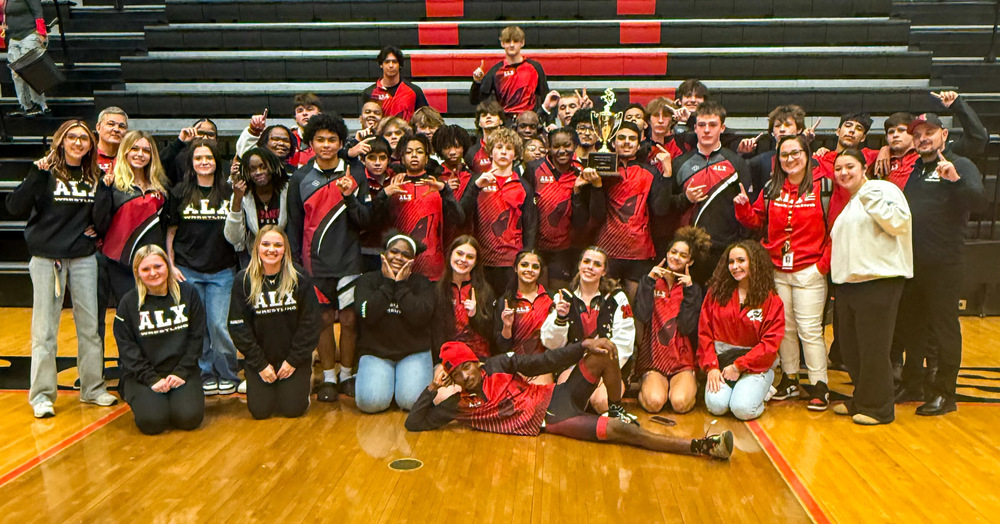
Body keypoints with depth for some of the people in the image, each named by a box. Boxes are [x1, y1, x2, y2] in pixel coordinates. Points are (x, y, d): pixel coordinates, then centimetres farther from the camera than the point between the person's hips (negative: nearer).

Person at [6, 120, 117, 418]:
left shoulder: (95, 177, 7)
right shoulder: (46, 174, -5)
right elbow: (15, 208, -15)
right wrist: (35, 175, -24)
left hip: (84, 259, 4)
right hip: (47, 258, -3)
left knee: (91, 325, 7)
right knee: (45, 329, 1)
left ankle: (93, 388, 19)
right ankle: (42, 394, 11)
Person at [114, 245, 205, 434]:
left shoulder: (188, 293, 3)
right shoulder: (128, 302, 1)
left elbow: (196, 337, 3)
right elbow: (127, 348, -2)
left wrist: (181, 372, -8)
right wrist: (152, 379, -13)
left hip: (182, 371, 1)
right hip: (141, 375, 0)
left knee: (189, 418, -21)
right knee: (153, 421, -24)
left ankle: (178, 397, 12)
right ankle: (144, 400, 10)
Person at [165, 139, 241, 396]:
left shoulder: (229, 191, 3)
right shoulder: (180, 192, 5)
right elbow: (170, 231, 8)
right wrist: (171, 265, 3)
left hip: (222, 271, -1)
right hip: (187, 270, 1)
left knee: (219, 324, -4)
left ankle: (228, 375, 13)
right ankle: (205, 374, 19)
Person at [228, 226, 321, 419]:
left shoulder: (299, 280, -6)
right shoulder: (243, 281, -6)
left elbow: (311, 323, -5)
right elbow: (238, 326, -6)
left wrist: (294, 360, -10)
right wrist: (260, 364, -10)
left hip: (294, 357, 0)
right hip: (259, 358, 1)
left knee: (293, 409, -8)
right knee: (260, 411, -8)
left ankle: (304, 382, 24)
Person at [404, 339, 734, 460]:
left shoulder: (498, 365, 3)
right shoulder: (459, 406, -1)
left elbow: (541, 363, 0)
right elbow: (414, 423, 0)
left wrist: (583, 346, -10)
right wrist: (433, 388, -9)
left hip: (556, 397, 4)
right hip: (548, 423, -3)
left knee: (605, 351, -16)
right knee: (617, 430, -22)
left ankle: (617, 409, 6)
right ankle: (700, 447, -19)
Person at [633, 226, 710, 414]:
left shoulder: (694, 290, 7)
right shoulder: (650, 281, 5)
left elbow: (687, 328, -8)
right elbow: (641, 316, -12)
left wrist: (688, 291, -12)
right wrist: (649, 281, -13)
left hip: (683, 361, 1)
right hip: (652, 359, -1)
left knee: (680, 403, -24)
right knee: (654, 402, -25)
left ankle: (691, 385, 8)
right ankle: (645, 385, 7)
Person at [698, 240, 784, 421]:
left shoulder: (771, 301, -1)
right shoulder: (716, 293, 5)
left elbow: (770, 343, -6)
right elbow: (704, 333, 4)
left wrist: (739, 366, -14)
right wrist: (711, 367, -9)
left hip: (755, 364, -1)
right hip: (721, 360, 1)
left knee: (743, 409, -24)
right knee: (716, 405, -24)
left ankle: (761, 391, 9)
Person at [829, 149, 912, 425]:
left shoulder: (884, 188, -3)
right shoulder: (845, 202, 23)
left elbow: (900, 224, -18)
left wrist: (872, 200, -24)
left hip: (879, 281, -9)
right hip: (847, 283, 9)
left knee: (873, 348, -6)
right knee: (849, 346, 13)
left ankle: (878, 408, 6)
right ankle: (861, 400, 26)